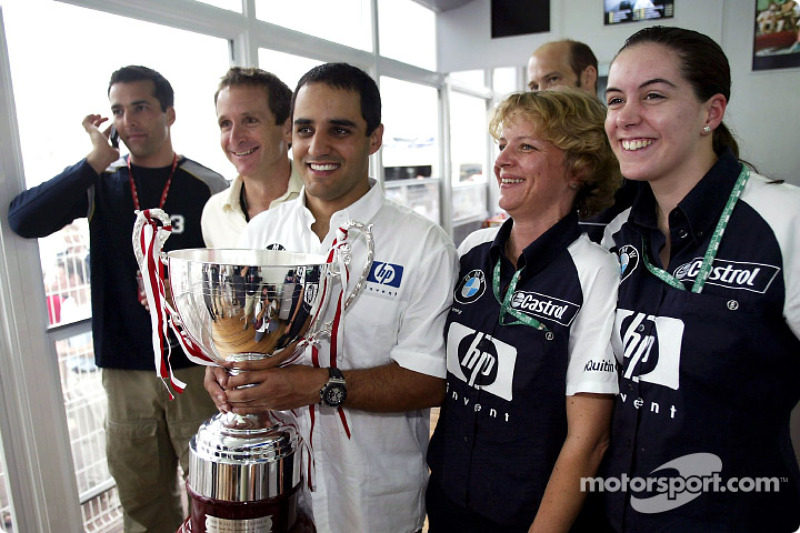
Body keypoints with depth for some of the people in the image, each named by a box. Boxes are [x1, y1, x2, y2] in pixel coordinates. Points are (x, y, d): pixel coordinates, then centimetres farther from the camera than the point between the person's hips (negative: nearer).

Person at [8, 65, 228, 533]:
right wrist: (98, 160, -12)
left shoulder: (209, 190, -4)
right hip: (124, 371, 3)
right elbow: (24, 220, -9)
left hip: (197, 368, -3)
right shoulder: (100, 185, 6)